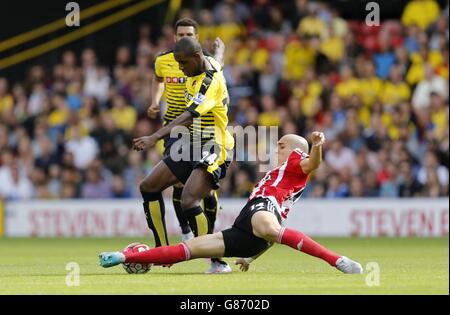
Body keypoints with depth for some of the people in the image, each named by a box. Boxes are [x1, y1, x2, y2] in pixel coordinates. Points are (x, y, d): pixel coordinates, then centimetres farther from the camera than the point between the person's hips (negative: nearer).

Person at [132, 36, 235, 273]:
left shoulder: (212, 82, -24)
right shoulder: (203, 66, 3)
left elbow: (188, 116, -36)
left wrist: (155, 138, -46)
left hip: (211, 151, -10)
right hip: (190, 146, 10)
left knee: (188, 201, -27)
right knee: (148, 187, 8)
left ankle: (219, 262, -20)